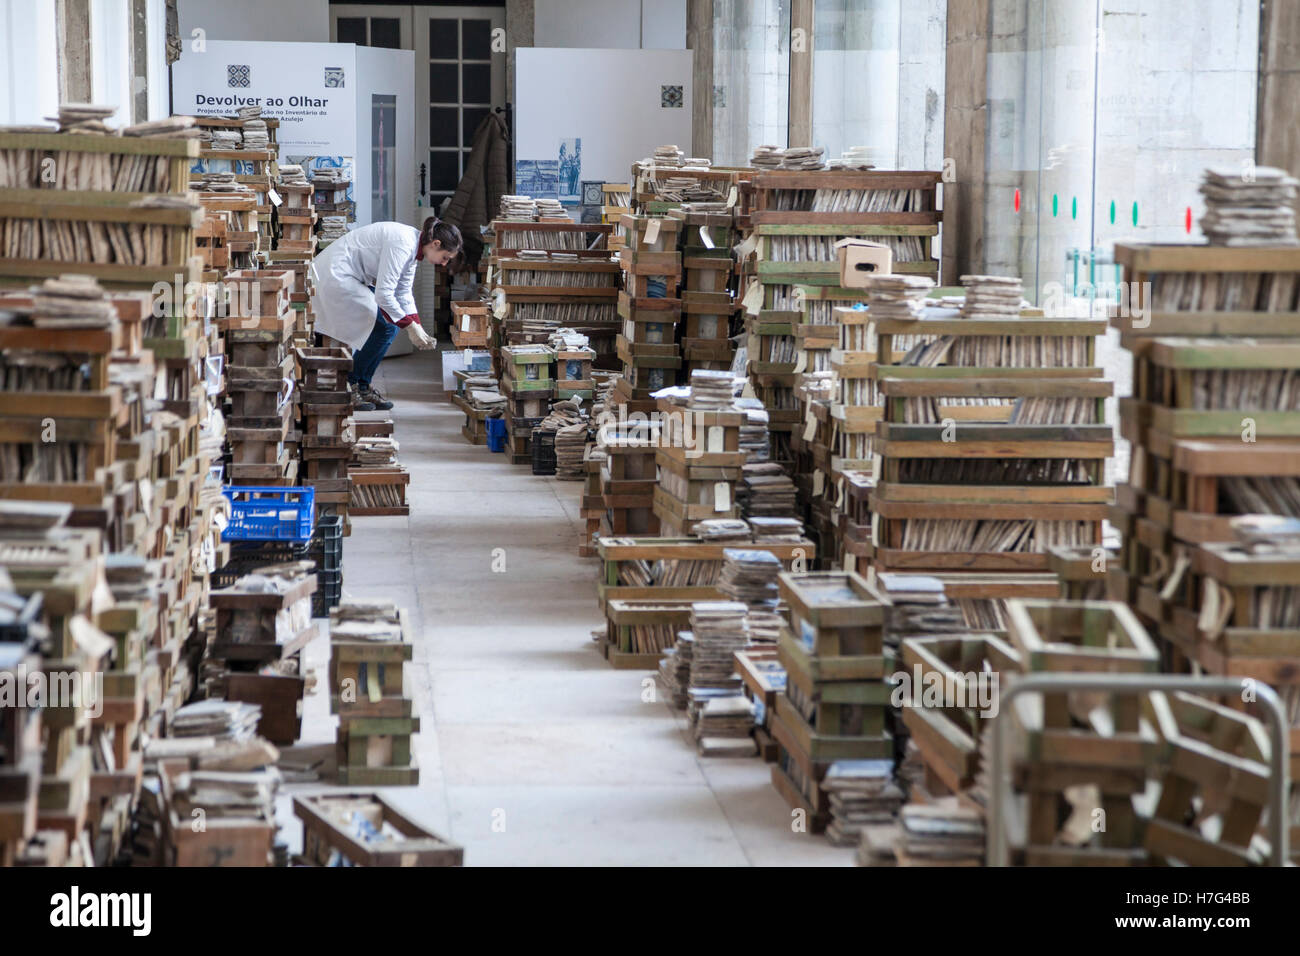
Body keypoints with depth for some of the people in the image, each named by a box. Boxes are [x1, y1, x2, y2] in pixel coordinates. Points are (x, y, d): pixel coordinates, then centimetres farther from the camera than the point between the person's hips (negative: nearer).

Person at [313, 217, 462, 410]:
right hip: (335, 276, -10)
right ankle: (347, 385, -3)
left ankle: (362, 386, 11)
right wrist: (411, 326, -19)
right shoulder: (403, 244, -25)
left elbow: (403, 293, 14)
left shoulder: (413, 247, 7)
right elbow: (383, 294, -26)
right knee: (385, 327, -11)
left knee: (392, 323, 7)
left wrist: (419, 329, 4)